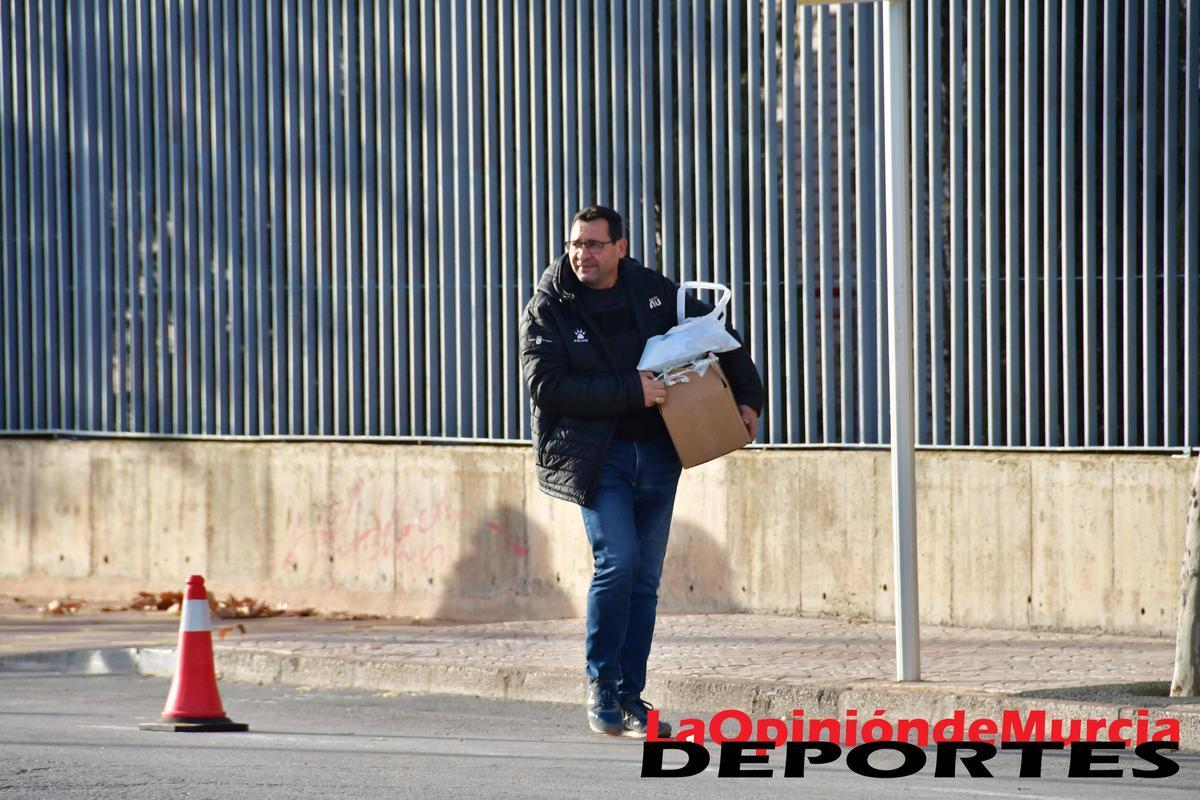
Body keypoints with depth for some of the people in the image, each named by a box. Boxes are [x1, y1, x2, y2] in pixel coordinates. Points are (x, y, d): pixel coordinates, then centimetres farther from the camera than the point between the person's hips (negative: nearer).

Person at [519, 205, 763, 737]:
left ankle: (629, 698, 10)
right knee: (617, 560, -19)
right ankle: (600, 684, -4)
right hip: (596, 454, -4)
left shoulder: (653, 292, 6)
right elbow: (547, 386, -16)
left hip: (656, 453, 4)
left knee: (645, 579, 4)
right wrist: (630, 391, -20)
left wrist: (747, 397, 14)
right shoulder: (548, 309, -4)